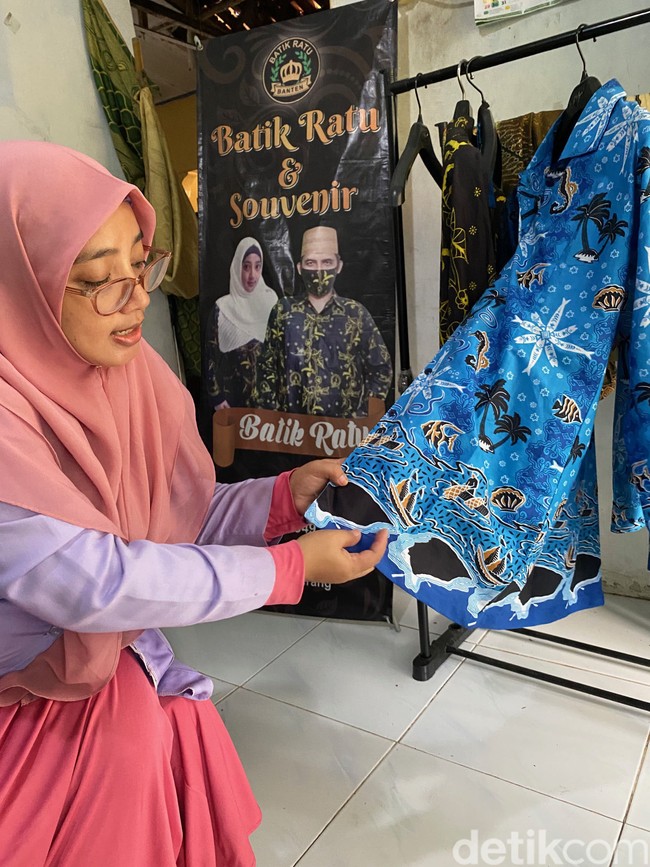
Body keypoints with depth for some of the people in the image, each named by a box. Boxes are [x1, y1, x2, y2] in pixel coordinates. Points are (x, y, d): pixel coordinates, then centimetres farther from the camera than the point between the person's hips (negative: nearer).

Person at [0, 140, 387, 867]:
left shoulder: (131, 371, -8)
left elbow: (179, 522, -2)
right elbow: (92, 582, -30)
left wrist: (287, 495, -18)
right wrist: (292, 568, -23)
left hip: (117, 683, 5)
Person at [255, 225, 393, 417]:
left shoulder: (356, 313, 3)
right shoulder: (282, 311, 5)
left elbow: (380, 369, 6)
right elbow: (266, 368, 8)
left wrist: (361, 416, -1)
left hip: (344, 423, 0)